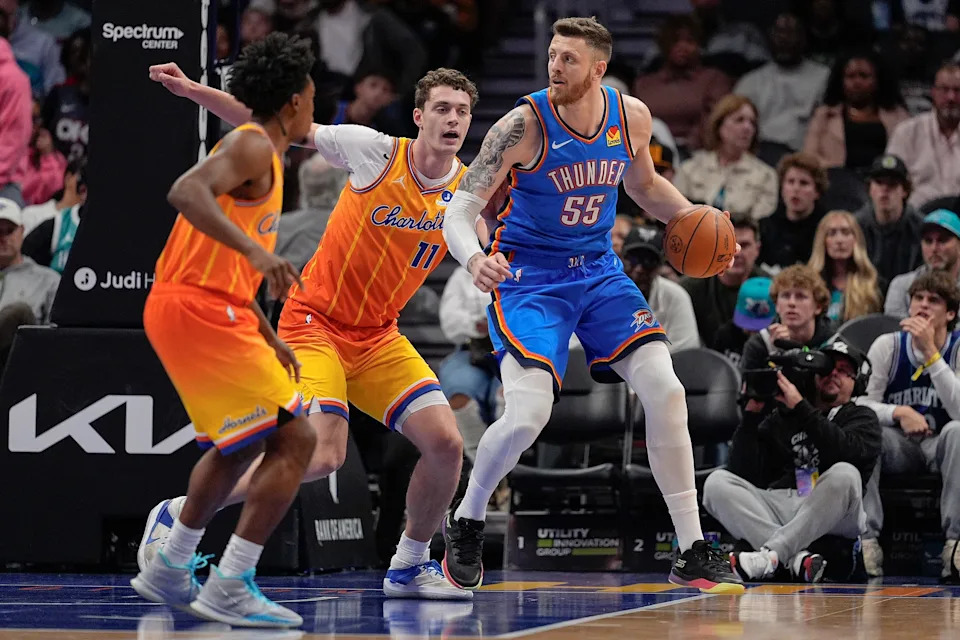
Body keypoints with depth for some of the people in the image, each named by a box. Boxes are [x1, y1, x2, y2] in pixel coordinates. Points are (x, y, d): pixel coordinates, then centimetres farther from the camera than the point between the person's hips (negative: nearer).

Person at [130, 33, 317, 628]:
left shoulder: (263, 155, 21)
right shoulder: (253, 146, -10)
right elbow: (187, 192, -29)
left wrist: (267, 337, 25)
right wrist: (256, 249, -38)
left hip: (205, 309, 11)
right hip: (198, 310, -11)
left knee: (243, 443, 26)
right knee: (294, 439, -11)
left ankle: (170, 570, 33)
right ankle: (230, 589, -14)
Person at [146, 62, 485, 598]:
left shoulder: (469, 189, -1)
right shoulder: (377, 151, -12)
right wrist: (194, 91, -14)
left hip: (379, 336, 5)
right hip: (316, 322, -5)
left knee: (446, 443, -10)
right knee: (323, 456, -22)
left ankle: (411, 565, 14)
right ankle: (177, 515, -6)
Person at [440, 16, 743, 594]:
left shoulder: (632, 117, -5)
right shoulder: (524, 125, -19)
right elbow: (461, 211, -19)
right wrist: (473, 259, -41)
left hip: (599, 270, 4)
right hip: (528, 275, -4)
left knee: (665, 390, -10)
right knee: (528, 413, -22)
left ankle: (693, 554, -2)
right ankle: (465, 525, 7)